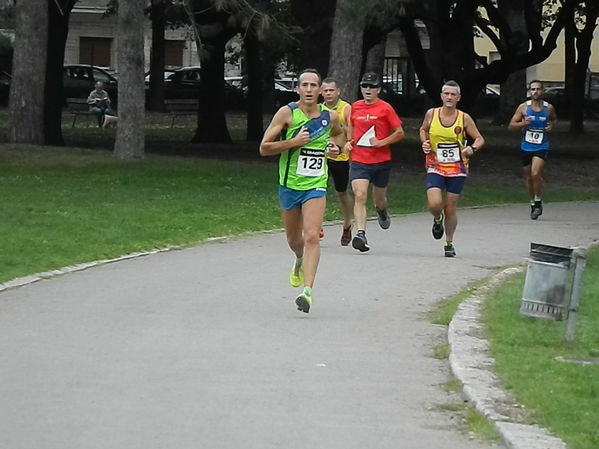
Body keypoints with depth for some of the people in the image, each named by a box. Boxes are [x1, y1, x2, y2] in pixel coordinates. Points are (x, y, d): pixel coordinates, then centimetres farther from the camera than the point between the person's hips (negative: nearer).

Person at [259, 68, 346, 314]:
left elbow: (339, 133, 27)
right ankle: (300, 262, 52)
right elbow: (264, 148, -9)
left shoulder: (330, 116, 1)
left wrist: (336, 146, 5)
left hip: (316, 185, 0)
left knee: (312, 236, -18)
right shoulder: (287, 113, -8)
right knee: (294, 239, 17)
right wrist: (293, 142, -21)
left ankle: (307, 290, -22)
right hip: (289, 184, 0)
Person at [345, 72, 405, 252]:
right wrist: (349, 141, 8)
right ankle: (360, 234, -25)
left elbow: (399, 132, -2)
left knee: (379, 199, 13)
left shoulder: (385, 108, -5)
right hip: (359, 161, 1)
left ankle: (382, 212, 50)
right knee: (360, 196, -18)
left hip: (381, 161, -1)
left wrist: (382, 142, -14)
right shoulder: (355, 107, 6)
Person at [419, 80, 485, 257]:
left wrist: (473, 149, -19)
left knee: (451, 208, 4)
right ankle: (438, 219, 21)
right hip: (435, 167, 0)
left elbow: (479, 139, 3)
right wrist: (424, 143, -2)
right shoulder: (431, 114, -2)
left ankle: (449, 243, 24)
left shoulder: (464, 118, -5)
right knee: (434, 204, -17)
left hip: (457, 169, 0)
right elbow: (423, 129, 18)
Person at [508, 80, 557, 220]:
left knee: (536, 174, -20)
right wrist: (523, 123, -19)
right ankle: (533, 203, 27)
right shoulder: (523, 107, -1)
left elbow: (553, 119, 22)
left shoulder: (549, 108, 0)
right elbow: (511, 126, 0)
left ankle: (538, 202, -2)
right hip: (526, 146, 2)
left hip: (542, 147, -2)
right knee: (528, 176, 10)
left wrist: (551, 126, -1)